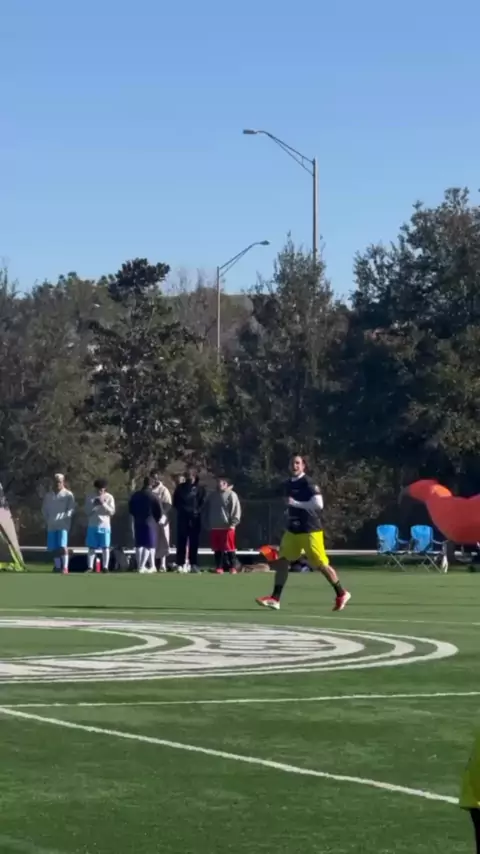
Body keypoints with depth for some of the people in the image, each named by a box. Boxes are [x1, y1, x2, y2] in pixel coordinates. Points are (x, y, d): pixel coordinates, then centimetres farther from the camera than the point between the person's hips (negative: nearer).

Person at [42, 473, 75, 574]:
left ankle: (65, 567, -16)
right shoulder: (48, 495, 15)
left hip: (63, 525, -5)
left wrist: (63, 518, -14)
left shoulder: (68, 495, 2)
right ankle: (57, 566, 13)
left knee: (62, 546, -15)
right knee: (54, 548, 6)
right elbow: (44, 509, 18)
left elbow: (71, 509, -3)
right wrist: (47, 520, 5)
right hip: (51, 525, 5)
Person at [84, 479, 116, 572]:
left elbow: (112, 512, -4)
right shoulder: (90, 497, 5)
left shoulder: (109, 497, 2)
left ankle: (105, 567, 2)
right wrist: (94, 505, -14)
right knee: (92, 547, 1)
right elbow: (87, 511, 2)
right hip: (92, 525, 1)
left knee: (105, 547, -1)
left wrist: (104, 504, -16)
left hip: (105, 525, -1)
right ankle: (90, 567, 3)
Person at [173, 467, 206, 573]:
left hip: (195, 518, -1)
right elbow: (176, 502, 11)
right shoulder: (180, 488, 8)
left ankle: (194, 564, 5)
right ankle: (181, 564, -1)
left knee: (194, 542, 1)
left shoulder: (200, 488, 5)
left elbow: (203, 503, 2)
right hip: (183, 517, 1)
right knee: (182, 541, -2)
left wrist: (197, 511, -12)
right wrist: (182, 510, -3)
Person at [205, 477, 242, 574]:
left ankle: (232, 567, 1)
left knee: (229, 548, -4)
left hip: (227, 526, -6)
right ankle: (219, 567, 11)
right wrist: (208, 523, 11)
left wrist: (233, 523, -14)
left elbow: (236, 510, -8)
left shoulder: (231, 495, -4)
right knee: (217, 548, 6)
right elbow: (207, 510, 19)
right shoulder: (212, 495, 14)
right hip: (214, 526, 6)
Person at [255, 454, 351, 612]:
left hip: (310, 531, -7)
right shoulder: (288, 484, 11)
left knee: (321, 564, -2)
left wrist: (296, 504, -26)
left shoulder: (308, 483, -14)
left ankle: (341, 594, 14)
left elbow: (319, 504, -26)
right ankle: (275, 599, 1)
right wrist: (289, 511, 13)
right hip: (292, 530, 8)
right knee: (282, 561, 0)